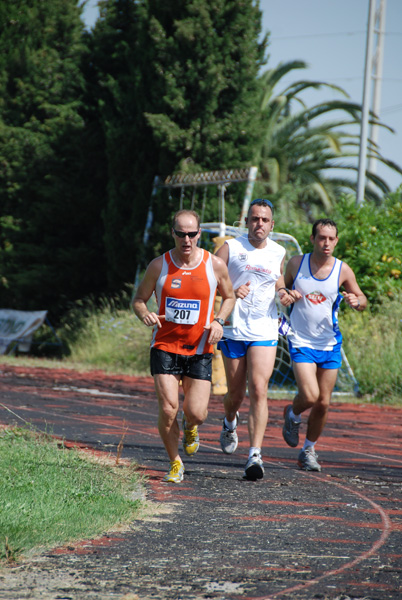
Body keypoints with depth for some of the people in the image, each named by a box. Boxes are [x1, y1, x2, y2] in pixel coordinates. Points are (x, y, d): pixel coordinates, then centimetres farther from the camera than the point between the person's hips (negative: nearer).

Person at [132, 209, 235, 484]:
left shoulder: (215, 265, -3)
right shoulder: (159, 266, -4)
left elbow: (229, 297, 14)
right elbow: (139, 299, 7)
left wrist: (219, 321, -5)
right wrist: (145, 314, -17)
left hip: (200, 350, 0)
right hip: (165, 346, 0)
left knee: (197, 413, -8)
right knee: (168, 409, -11)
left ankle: (190, 428, 31)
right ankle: (175, 464, 12)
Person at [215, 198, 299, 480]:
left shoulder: (278, 253, 7)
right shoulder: (230, 248, -1)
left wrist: (284, 294, 3)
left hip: (265, 332, 0)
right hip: (233, 331, 0)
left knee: (258, 391, -14)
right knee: (236, 394, 10)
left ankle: (255, 455, -17)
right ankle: (230, 423, 46)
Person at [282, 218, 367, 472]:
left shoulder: (343, 270, -3)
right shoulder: (296, 263, -4)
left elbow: (362, 299, 7)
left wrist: (356, 301, -16)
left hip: (330, 345, 2)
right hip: (301, 342, -2)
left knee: (323, 403, 5)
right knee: (309, 396, -18)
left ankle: (309, 450, 26)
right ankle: (293, 415, 17)